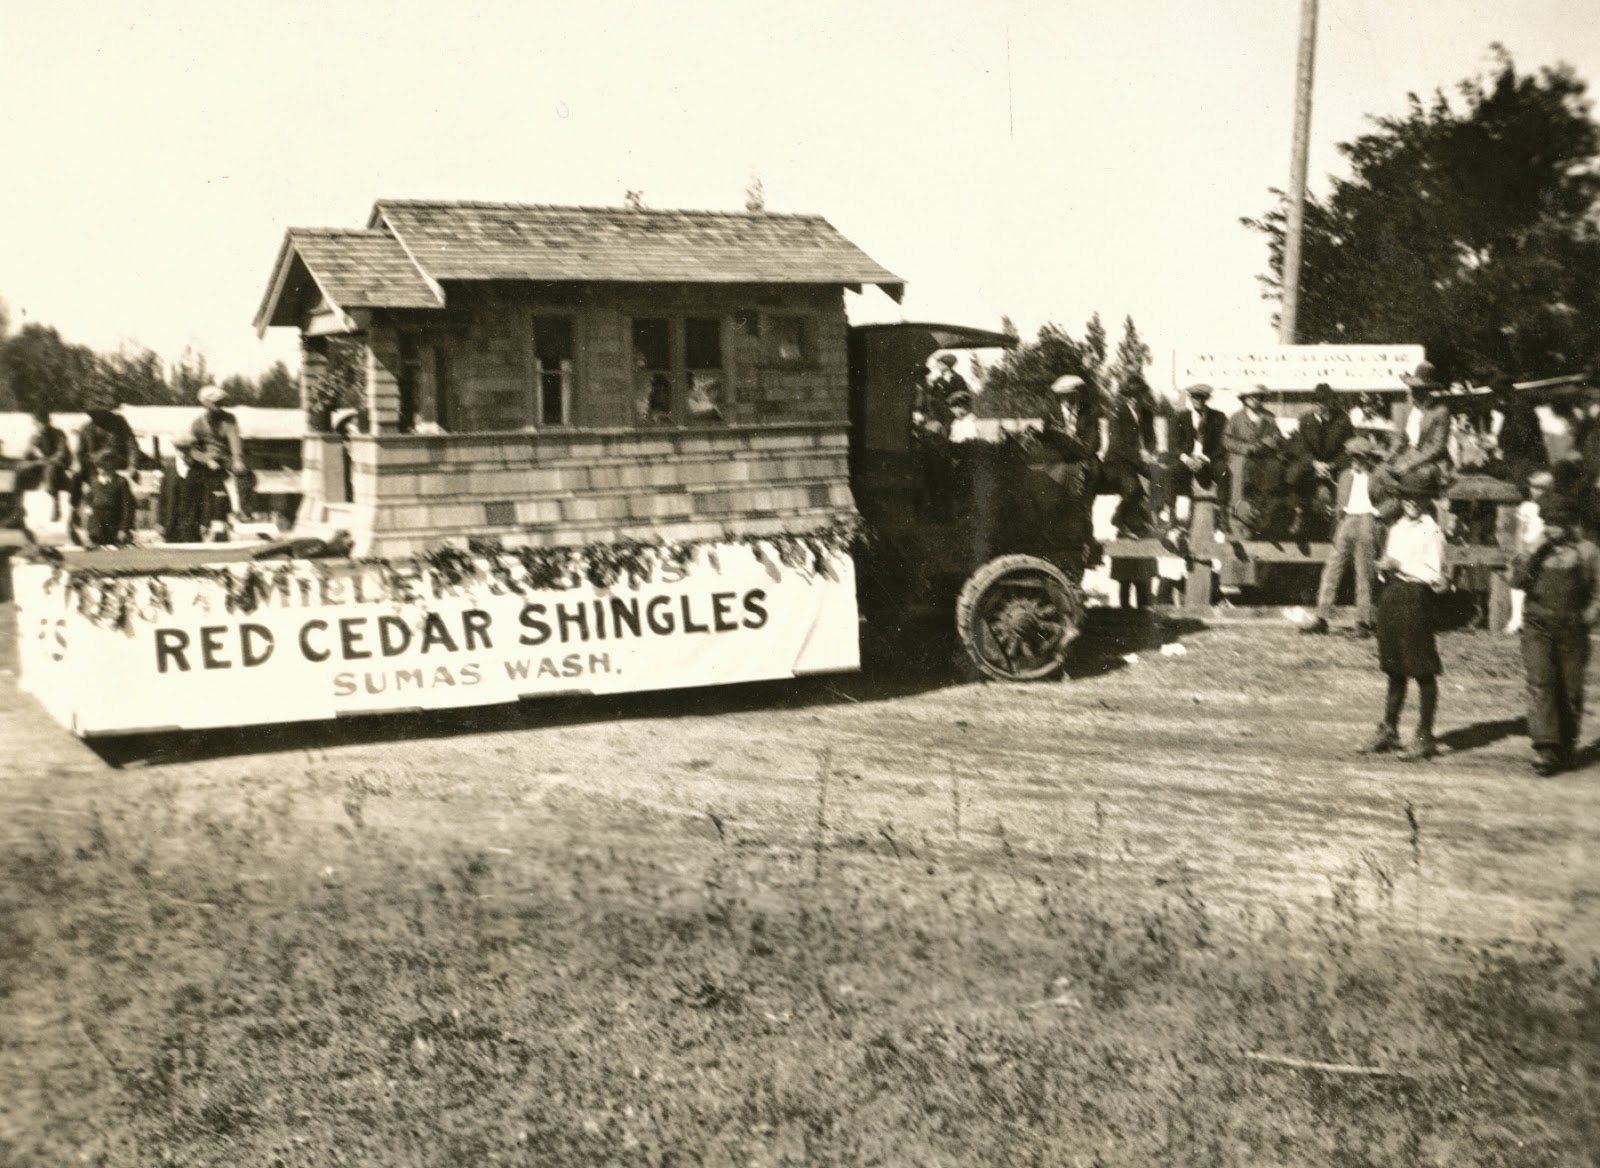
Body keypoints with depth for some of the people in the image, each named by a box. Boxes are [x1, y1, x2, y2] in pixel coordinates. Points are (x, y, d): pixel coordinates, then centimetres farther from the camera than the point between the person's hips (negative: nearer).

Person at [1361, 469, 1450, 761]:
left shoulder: (1431, 532, -8)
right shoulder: (1397, 529, 15)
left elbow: (1434, 575, -13)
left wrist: (1400, 566, -14)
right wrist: (1384, 568, 2)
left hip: (1416, 598, -7)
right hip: (1392, 596, 7)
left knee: (1423, 671, -1)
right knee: (1394, 669, 15)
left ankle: (1425, 737, 5)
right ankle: (1388, 731, 23)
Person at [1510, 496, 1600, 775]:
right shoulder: (1538, 551, 10)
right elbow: (1517, 581, 0)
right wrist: (1535, 554, -9)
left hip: (1572, 629, 0)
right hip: (1538, 626, 1)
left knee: (1570, 691, 5)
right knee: (1540, 685, -12)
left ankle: (1565, 748, 20)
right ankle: (1544, 748, -17)